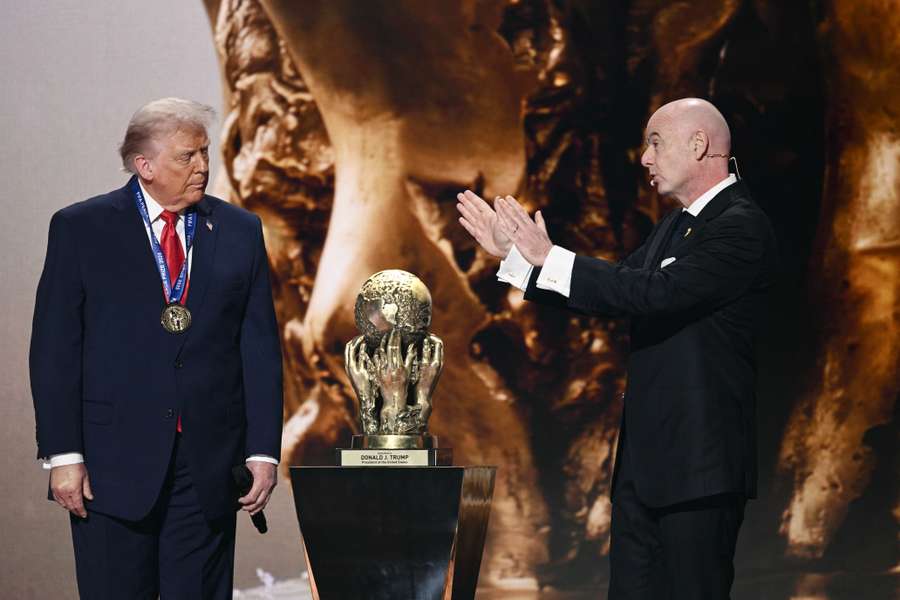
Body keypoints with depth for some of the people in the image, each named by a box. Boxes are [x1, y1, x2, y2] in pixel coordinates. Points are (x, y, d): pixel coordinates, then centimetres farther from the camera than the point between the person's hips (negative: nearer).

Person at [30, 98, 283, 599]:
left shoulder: (240, 231, 8)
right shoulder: (80, 229, 1)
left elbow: (261, 347, 7)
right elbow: (54, 348, -1)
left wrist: (264, 450, 0)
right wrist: (63, 454, -8)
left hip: (210, 465, 2)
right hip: (112, 461, -2)